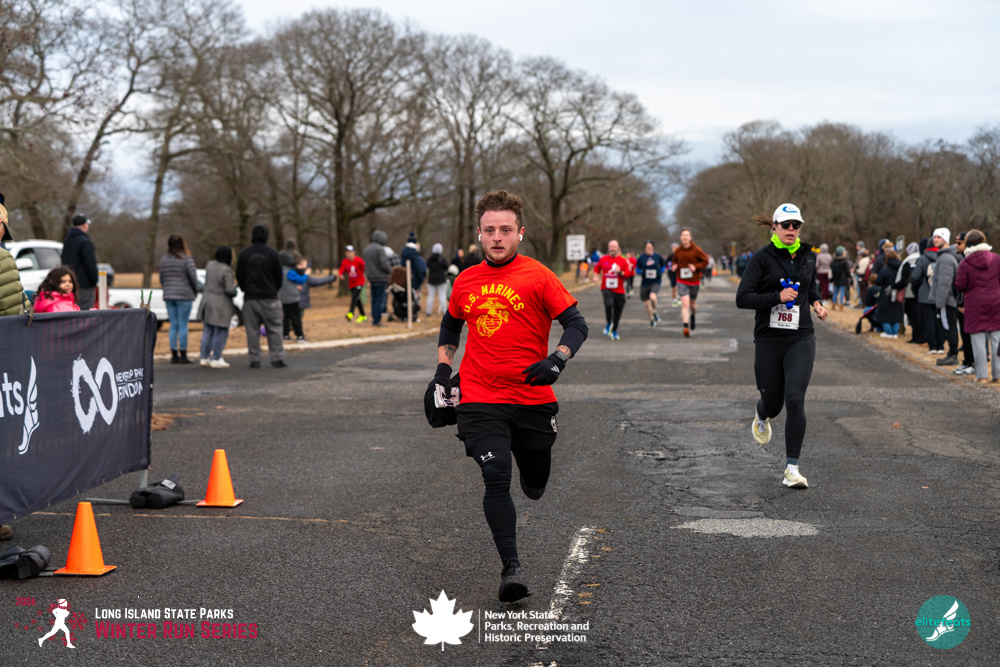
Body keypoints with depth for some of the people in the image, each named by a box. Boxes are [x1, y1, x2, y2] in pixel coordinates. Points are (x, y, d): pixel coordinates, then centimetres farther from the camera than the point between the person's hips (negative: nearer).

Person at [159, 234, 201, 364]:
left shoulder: (164, 260, 7)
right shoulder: (186, 259, -11)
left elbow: (162, 278, 11)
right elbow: (193, 277, -9)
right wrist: (196, 290, 7)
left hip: (169, 295, 5)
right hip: (184, 295, -5)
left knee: (173, 325, 9)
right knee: (183, 325, -1)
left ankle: (174, 355, 8)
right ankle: (183, 355, 0)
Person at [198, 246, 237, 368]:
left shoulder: (210, 265, 4)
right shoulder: (226, 270, -19)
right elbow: (230, 290, -20)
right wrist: (235, 289, -1)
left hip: (207, 300, 8)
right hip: (221, 304, -8)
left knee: (207, 331, 14)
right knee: (221, 332, 2)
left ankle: (204, 357, 18)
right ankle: (216, 359, 4)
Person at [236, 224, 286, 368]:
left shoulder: (243, 254, 2)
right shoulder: (272, 253, -3)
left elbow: (239, 276, 7)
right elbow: (279, 276, 3)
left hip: (250, 297, 2)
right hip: (269, 297, -2)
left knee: (252, 330, 5)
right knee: (274, 329, 3)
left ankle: (254, 359, 3)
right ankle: (277, 358, -3)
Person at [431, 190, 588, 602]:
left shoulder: (537, 277, -5)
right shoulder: (465, 282, 7)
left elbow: (576, 324, -5)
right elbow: (451, 325, 26)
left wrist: (556, 360, -21)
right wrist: (443, 370, 16)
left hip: (533, 400, -1)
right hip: (479, 401, 1)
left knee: (535, 486, 15)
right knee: (496, 479, -16)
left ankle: (532, 480, 53)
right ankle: (511, 568, -13)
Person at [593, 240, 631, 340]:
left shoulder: (623, 261, 2)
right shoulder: (603, 259, 5)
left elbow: (627, 274, 1)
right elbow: (597, 269, 21)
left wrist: (620, 272, -18)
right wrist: (596, 276, 2)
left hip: (619, 290, 1)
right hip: (606, 289, -1)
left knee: (617, 311, 8)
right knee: (609, 304, -28)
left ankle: (614, 331, 28)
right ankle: (608, 324, -6)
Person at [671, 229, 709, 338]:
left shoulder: (696, 250, -7)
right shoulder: (677, 251, 0)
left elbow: (705, 261, -3)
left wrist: (696, 267, -18)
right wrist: (674, 267, -4)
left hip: (694, 281, 0)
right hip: (682, 282, 0)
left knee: (693, 304, 16)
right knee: (685, 303, -16)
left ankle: (692, 316, 51)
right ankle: (686, 327, -21)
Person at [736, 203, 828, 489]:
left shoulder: (808, 256, 7)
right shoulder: (762, 258, -7)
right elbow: (742, 298, -12)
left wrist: (816, 302, 9)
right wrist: (777, 297, -21)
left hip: (801, 339, 2)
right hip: (768, 339, -1)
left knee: (795, 400, -15)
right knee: (772, 403, 9)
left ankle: (792, 468, -10)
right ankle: (761, 415, 50)